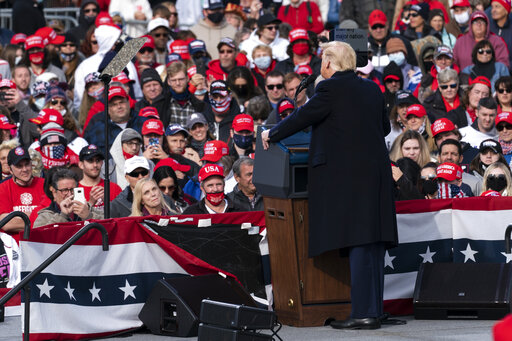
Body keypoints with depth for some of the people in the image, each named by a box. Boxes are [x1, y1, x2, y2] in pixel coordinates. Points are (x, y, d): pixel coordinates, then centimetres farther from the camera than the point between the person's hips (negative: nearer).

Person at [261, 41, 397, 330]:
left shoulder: (331, 88, -8)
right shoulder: (372, 89, 14)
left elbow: (303, 116, -4)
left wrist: (272, 135, 11)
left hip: (349, 176, -7)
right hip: (377, 172, 7)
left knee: (359, 243, -10)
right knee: (373, 243, 9)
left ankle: (364, 313, -13)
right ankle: (374, 309, 11)